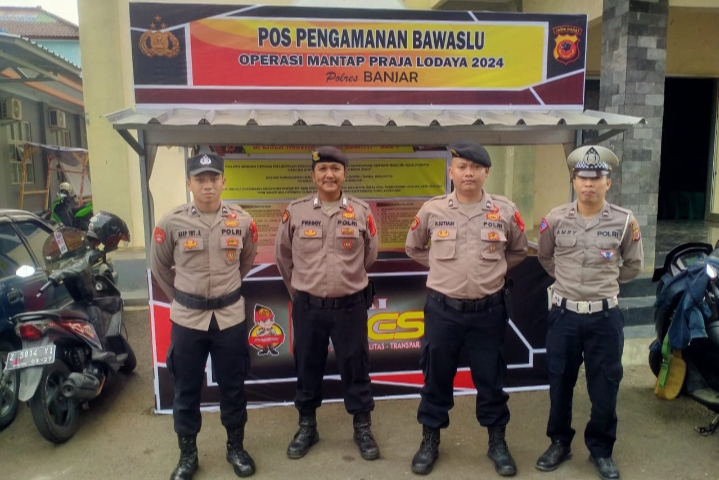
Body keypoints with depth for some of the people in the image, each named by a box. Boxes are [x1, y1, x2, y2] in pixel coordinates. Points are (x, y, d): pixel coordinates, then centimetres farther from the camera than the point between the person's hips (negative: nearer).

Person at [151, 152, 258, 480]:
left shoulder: (242, 222, -4)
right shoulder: (171, 223, -8)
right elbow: (160, 268, 7)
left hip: (230, 316, 1)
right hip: (186, 318, 0)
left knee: (233, 386, 13)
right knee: (186, 389, 12)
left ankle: (235, 447, 32)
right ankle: (187, 454, 30)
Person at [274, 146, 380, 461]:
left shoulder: (361, 212, -2)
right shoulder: (295, 211, -3)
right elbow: (283, 256, 10)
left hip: (350, 305, 0)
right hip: (307, 306, 1)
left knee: (355, 367, 10)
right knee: (307, 367, 13)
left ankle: (363, 427, 29)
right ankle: (307, 426, 33)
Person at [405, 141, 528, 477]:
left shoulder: (505, 211, -3)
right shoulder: (432, 210, -4)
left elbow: (519, 251, 14)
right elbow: (414, 248, 13)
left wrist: (493, 270, 6)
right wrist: (442, 268, 6)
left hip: (488, 310, 0)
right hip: (442, 309, 0)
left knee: (490, 379, 13)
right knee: (436, 378, 12)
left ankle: (497, 442, 34)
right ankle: (430, 440, 31)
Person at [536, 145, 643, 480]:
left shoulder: (625, 221, -5)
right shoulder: (556, 219, -3)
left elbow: (632, 266, 10)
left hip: (605, 317, 0)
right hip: (563, 314, 1)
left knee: (605, 389, 9)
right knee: (560, 384, 12)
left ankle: (601, 449, 30)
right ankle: (559, 442, 32)